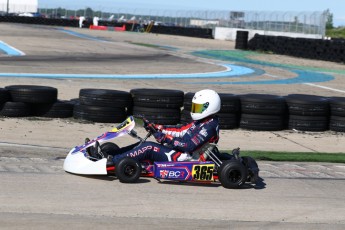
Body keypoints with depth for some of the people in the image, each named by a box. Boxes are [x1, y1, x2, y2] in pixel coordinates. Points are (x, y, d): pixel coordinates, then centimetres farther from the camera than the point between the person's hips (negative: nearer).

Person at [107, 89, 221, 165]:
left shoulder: (209, 127, -14)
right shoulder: (201, 122, 17)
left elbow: (190, 146, -23)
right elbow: (181, 130, 17)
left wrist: (167, 138, -21)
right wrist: (157, 128, 10)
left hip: (185, 158, -10)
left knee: (148, 147, -22)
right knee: (143, 144, 4)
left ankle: (113, 160, -21)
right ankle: (110, 154, -3)